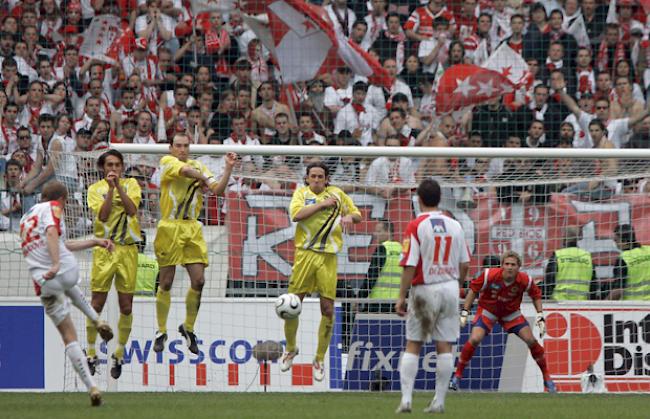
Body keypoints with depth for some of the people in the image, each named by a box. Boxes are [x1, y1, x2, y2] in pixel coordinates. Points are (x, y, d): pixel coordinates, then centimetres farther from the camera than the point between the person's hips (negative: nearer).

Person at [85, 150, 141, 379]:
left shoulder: (131, 184, 7)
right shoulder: (95, 189, 5)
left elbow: (132, 209, -9)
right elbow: (102, 214, -11)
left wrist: (119, 186, -13)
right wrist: (110, 188, -14)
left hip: (128, 249, 1)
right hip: (104, 249, -1)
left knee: (126, 306, 1)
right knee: (97, 304, -4)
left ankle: (119, 354, 14)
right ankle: (91, 353, 7)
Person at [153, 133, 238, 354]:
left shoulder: (199, 166, 12)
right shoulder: (167, 161, -2)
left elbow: (217, 189, 4)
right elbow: (185, 170, -22)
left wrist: (228, 168, -6)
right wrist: (203, 179, -10)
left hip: (192, 229, 4)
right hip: (170, 227, -4)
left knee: (198, 280, -4)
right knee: (166, 283, 1)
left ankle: (188, 327, 14)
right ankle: (161, 332, 13)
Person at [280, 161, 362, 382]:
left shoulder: (337, 194, 10)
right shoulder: (301, 193, 6)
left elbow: (357, 215, 19)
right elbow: (296, 214, -13)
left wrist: (350, 217, -4)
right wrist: (322, 204, -14)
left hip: (328, 256, 1)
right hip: (305, 254, -1)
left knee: (328, 309, -2)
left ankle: (320, 359, 11)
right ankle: (291, 349, 23)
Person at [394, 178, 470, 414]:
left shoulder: (416, 226, -9)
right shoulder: (455, 226, 4)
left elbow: (410, 265, -13)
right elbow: (464, 264, 8)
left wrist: (402, 296, -8)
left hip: (424, 290, -3)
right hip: (450, 288, 3)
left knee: (413, 345, 5)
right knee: (444, 346, 4)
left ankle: (406, 399, -2)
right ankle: (439, 401, 3)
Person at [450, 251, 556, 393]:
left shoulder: (524, 280, -23)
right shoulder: (489, 275, -29)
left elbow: (536, 295, -2)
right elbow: (473, 290, -13)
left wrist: (540, 317, -7)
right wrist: (465, 312, -14)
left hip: (511, 313, 2)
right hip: (488, 310, -2)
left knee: (531, 341, -8)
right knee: (474, 339, -22)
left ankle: (546, 377, 10)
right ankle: (457, 376, -5)